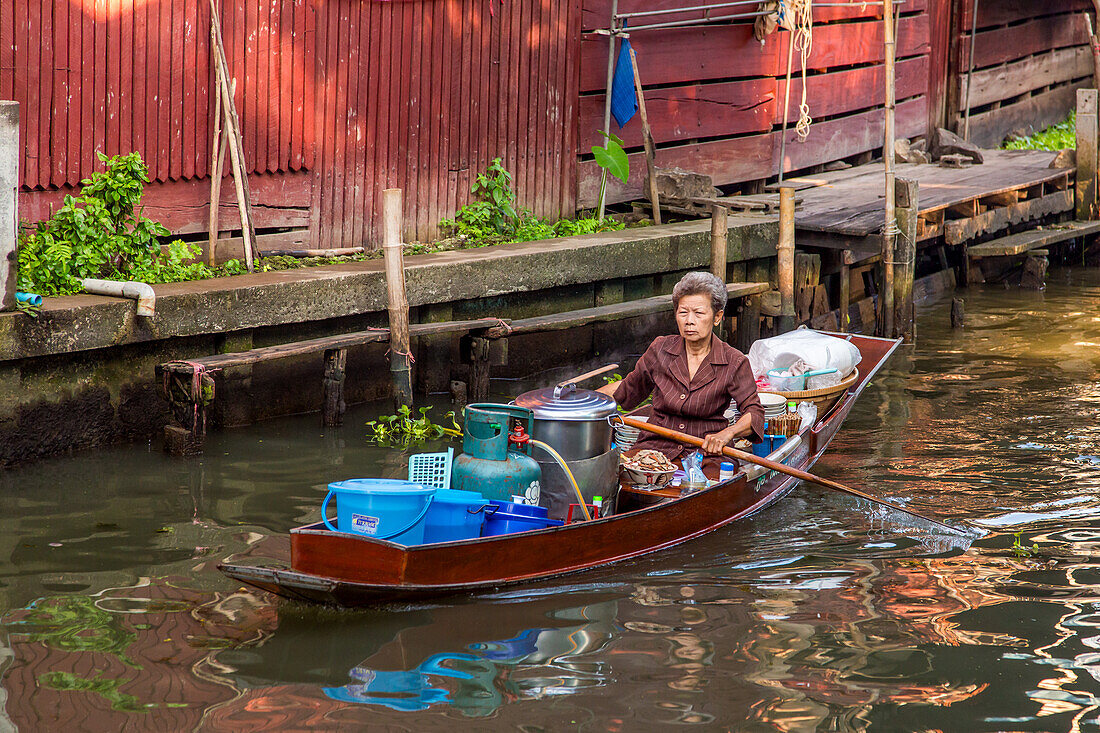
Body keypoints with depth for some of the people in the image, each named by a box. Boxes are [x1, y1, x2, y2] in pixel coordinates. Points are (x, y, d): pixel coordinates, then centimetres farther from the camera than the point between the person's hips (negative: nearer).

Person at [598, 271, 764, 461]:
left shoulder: (734, 363, -3)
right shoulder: (661, 349, 6)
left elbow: (754, 413, -7)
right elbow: (628, 389, 21)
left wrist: (727, 433, -28)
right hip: (656, 446, 2)